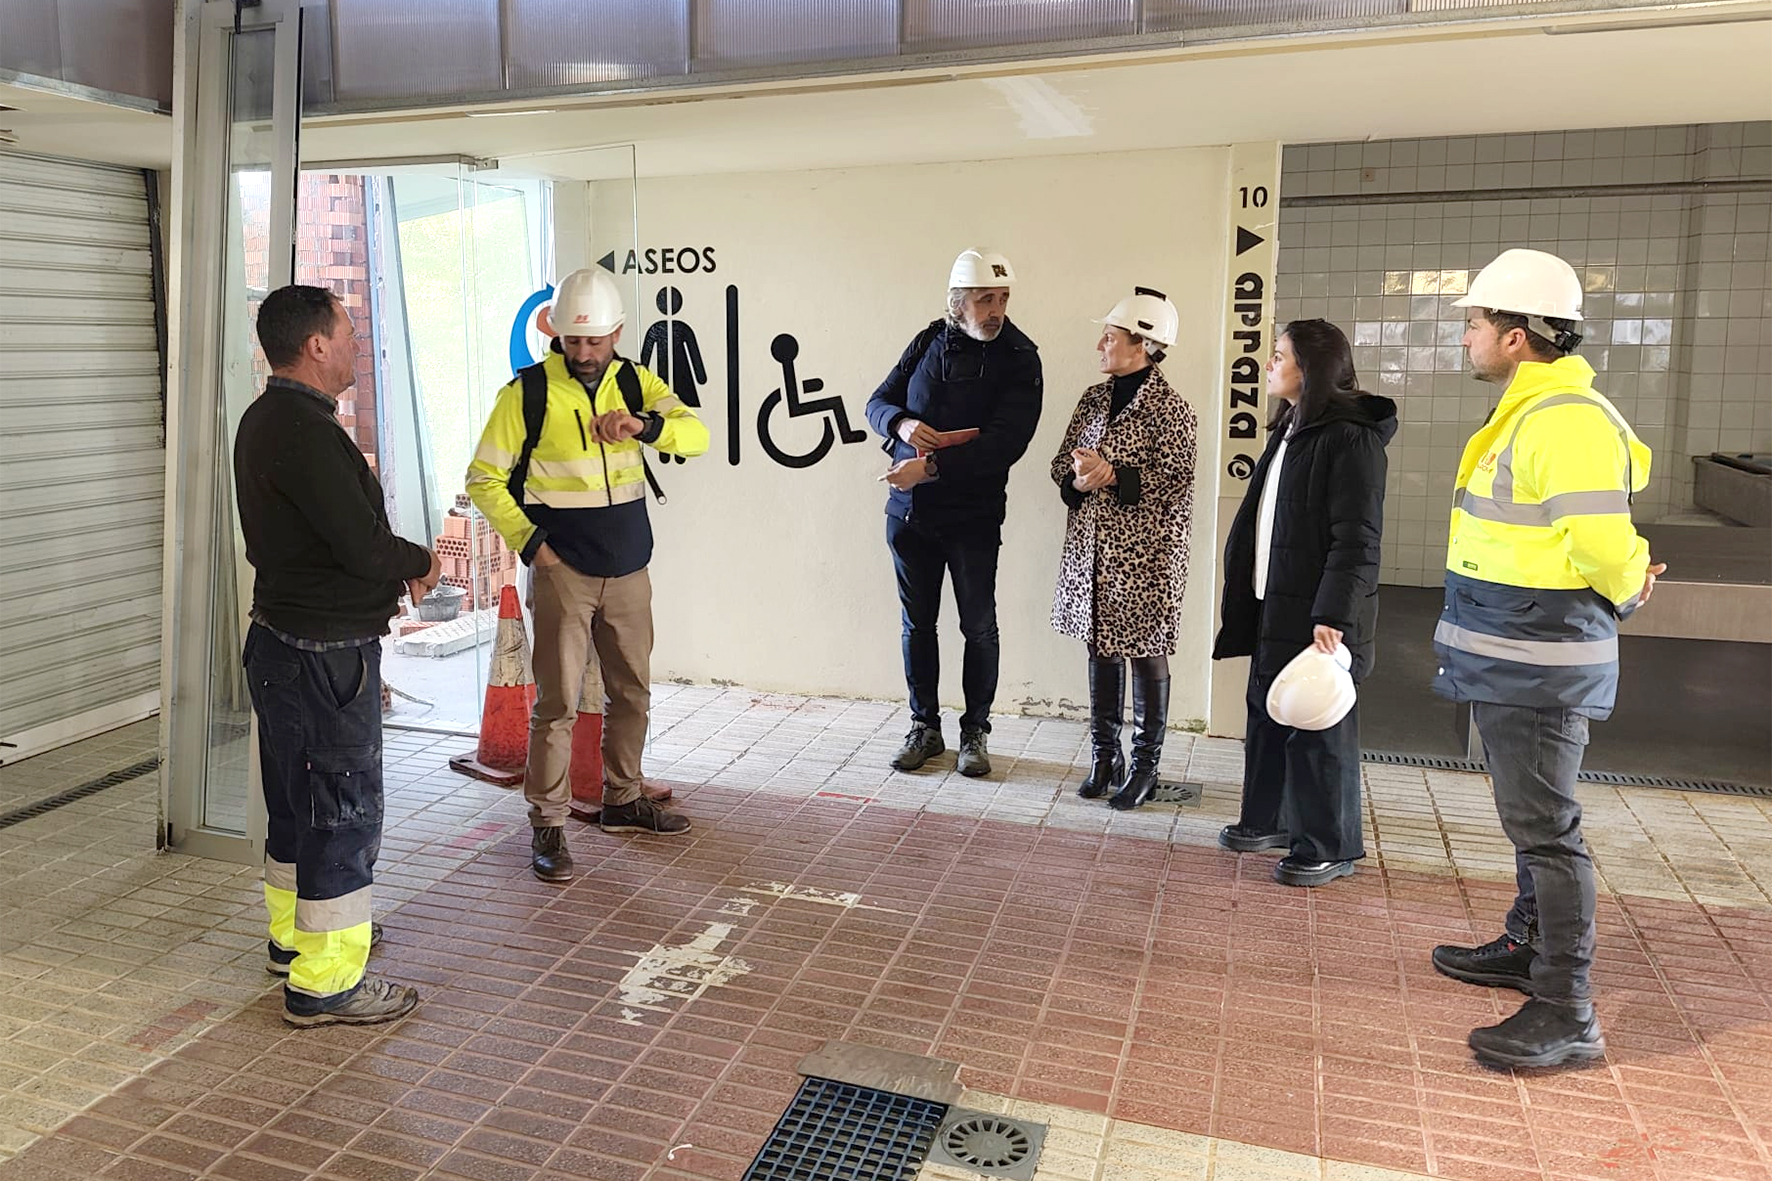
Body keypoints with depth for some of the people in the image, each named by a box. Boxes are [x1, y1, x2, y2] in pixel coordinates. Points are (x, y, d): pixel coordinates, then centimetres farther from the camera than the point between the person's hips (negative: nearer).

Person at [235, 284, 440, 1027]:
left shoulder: (265, 420, 11)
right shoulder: (305, 432, -23)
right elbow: (364, 542, -26)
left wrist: (395, 565, 2)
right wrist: (421, 562, -6)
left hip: (282, 640, 11)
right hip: (323, 654, -10)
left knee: (299, 800, 22)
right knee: (343, 809, 0)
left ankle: (294, 934, 39)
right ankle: (325, 983, 10)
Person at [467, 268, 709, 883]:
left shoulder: (634, 382, 5)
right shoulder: (527, 393, -6)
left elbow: (696, 435, -8)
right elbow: (483, 478, -3)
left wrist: (646, 424, -27)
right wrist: (529, 544, -11)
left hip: (629, 572, 5)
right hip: (563, 573, -5)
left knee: (632, 693, 14)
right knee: (557, 702, -4)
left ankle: (624, 800, 32)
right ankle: (547, 827, 7)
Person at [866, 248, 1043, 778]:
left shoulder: (1018, 358, -9)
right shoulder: (929, 341, 5)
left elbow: (1005, 442, -20)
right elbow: (878, 401, 10)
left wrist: (932, 466, -25)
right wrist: (902, 423, -13)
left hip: (972, 515, -4)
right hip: (909, 510, 4)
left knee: (978, 628, 5)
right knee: (917, 623, 12)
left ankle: (975, 732, 22)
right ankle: (925, 727, 26)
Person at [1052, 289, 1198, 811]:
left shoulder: (1171, 409, -10)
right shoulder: (1093, 399, 9)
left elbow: (1175, 483, -16)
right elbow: (1062, 462, 11)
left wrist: (1112, 476, -23)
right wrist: (1078, 480, -11)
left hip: (1145, 554, -6)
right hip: (1092, 549, 6)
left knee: (1146, 654, 5)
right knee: (1101, 648, 12)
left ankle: (1145, 766, 17)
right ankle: (1104, 755, 25)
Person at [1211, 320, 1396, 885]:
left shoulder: (1351, 438, -16)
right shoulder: (1289, 429, 13)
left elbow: (1357, 540, -20)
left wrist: (1333, 616, -24)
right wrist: (1252, 595, 18)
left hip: (1316, 614, -9)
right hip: (1274, 605, 9)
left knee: (1319, 729, 2)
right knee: (1266, 714, 17)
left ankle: (1330, 847, 16)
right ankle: (1270, 819, 33)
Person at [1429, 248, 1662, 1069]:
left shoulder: (1567, 421, -21)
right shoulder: (1526, 413, 14)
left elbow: (1603, 544, -24)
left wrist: (1625, 591, -5)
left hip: (1538, 666, -11)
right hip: (1509, 659, 11)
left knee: (1544, 827, -5)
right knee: (1530, 816, 21)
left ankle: (1566, 1015, 3)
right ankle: (1529, 949, 37)